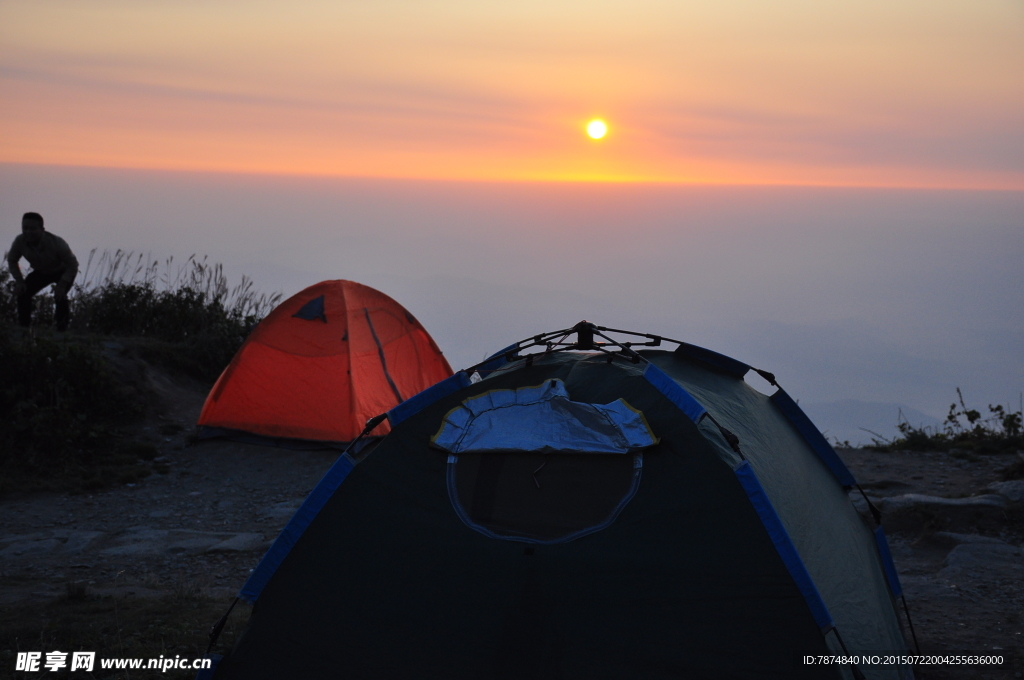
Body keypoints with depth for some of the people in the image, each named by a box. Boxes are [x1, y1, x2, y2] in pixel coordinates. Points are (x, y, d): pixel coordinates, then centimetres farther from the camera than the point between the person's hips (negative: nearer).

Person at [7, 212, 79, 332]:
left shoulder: (57, 243, -39)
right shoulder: (19, 241, -27)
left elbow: (73, 265, -27)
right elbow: (11, 260, -6)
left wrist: (62, 284, -34)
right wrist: (19, 281, -16)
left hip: (63, 272, -4)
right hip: (41, 272, 4)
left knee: (60, 296, -29)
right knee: (22, 292, -14)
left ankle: (61, 329, -11)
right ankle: (23, 326, 2)